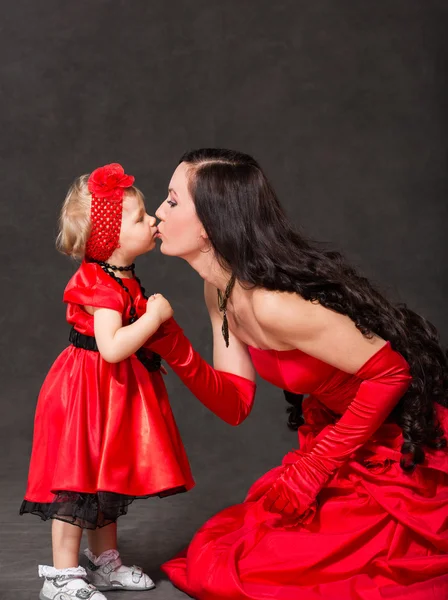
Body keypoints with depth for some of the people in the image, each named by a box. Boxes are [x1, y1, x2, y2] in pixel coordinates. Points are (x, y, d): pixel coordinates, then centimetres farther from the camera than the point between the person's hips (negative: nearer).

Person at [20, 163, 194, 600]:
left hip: (115, 392, 10)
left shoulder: (123, 281, 9)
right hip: (88, 390, -10)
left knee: (107, 481, 18)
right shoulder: (100, 286, -22)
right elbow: (112, 347, -34)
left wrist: (153, 318, 13)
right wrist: (153, 316, -27)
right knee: (77, 482, -3)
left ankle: (105, 564, 32)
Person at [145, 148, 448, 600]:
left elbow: (390, 372, -26)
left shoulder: (271, 304, -30)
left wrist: (312, 469, -19)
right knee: (213, 557, 8)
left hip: (401, 453, -8)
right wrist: (172, 347, -13)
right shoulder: (220, 293, -1)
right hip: (337, 436, 8)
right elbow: (236, 404, 1)